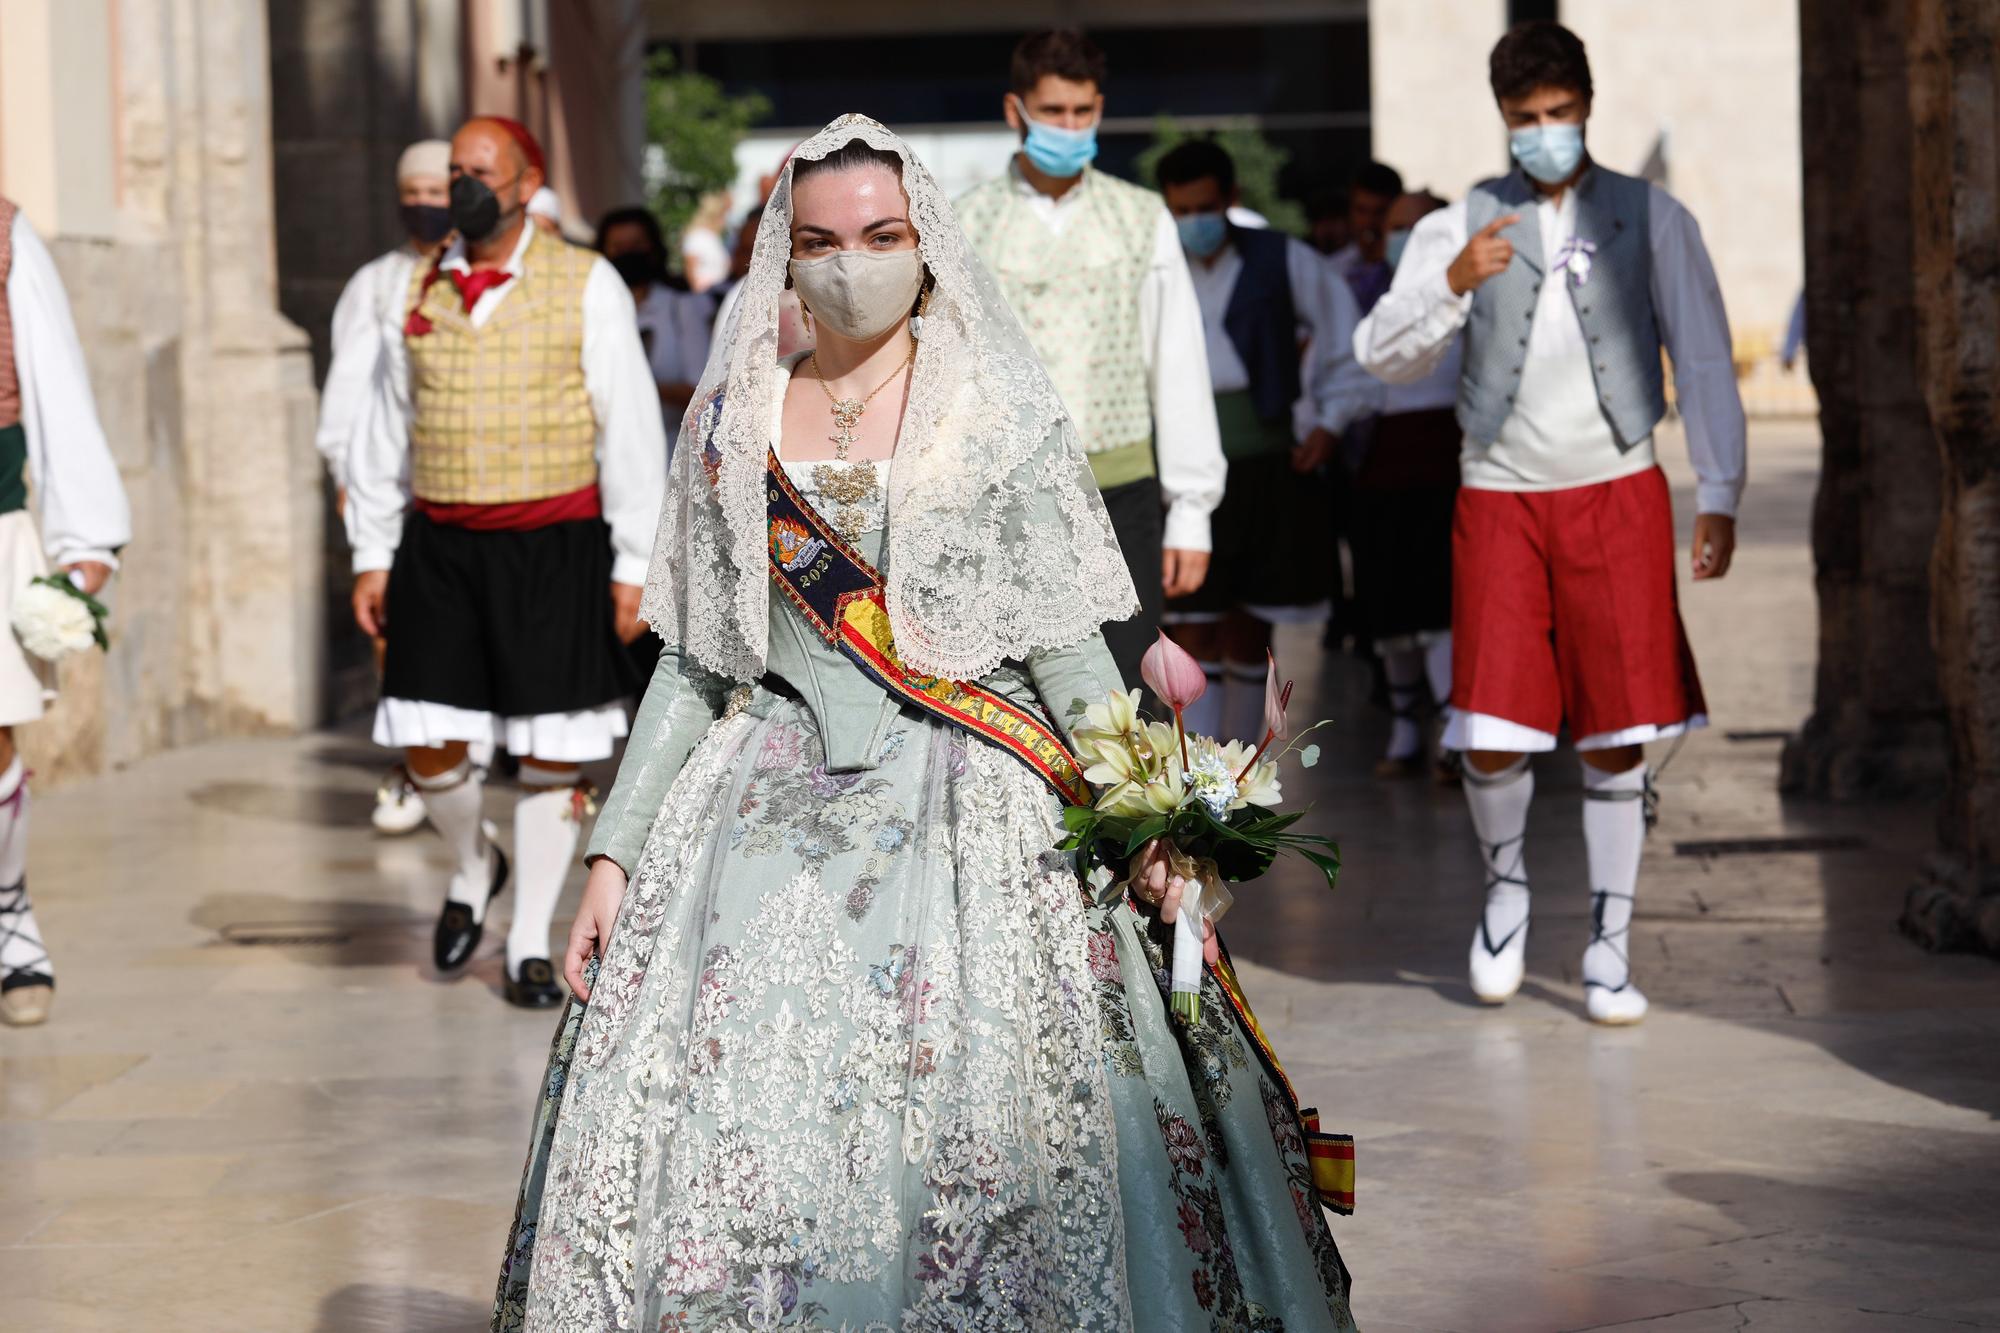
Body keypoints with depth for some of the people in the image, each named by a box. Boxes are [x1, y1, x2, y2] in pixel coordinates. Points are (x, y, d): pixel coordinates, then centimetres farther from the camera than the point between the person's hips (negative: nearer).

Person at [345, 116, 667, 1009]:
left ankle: (530, 945, 15)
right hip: (440, 544, 3)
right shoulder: (421, 292, 9)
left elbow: (632, 432, -2)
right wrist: (372, 555, 12)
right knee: (430, 750, 0)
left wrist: (633, 566, -5)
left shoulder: (586, 285, -1)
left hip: (554, 546, -3)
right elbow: (387, 429, 15)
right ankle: (472, 869, 31)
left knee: (551, 754, 2)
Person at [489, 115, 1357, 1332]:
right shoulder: (737, 419, 10)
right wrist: (617, 852, 7)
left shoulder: (1000, 413, 3)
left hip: (966, 815, -2)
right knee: (739, 1147, -5)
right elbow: (696, 660, 13)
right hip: (773, 814, 2)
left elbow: (1063, 641, 0)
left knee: (982, 1152, -12)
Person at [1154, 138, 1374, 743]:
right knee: (1194, 633, -6)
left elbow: (1341, 332, 15)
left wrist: (1330, 421, 9)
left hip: (1267, 462, 1)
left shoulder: (1282, 260, 4)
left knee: (1249, 628, 8)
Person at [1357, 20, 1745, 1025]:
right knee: (1490, 739, -5)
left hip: (1616, 493, 0)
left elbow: (1704, 362, 5)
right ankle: (1506, 880, 25)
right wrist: (1454, 286, -20)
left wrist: (1719, 495, -2)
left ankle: (1609, 951, 10)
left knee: (1617, 739, -1)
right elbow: (1385, 357, -3)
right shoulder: (1460, 227, 6)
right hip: (1499, 499, 0)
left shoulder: (1651, 220, 5)